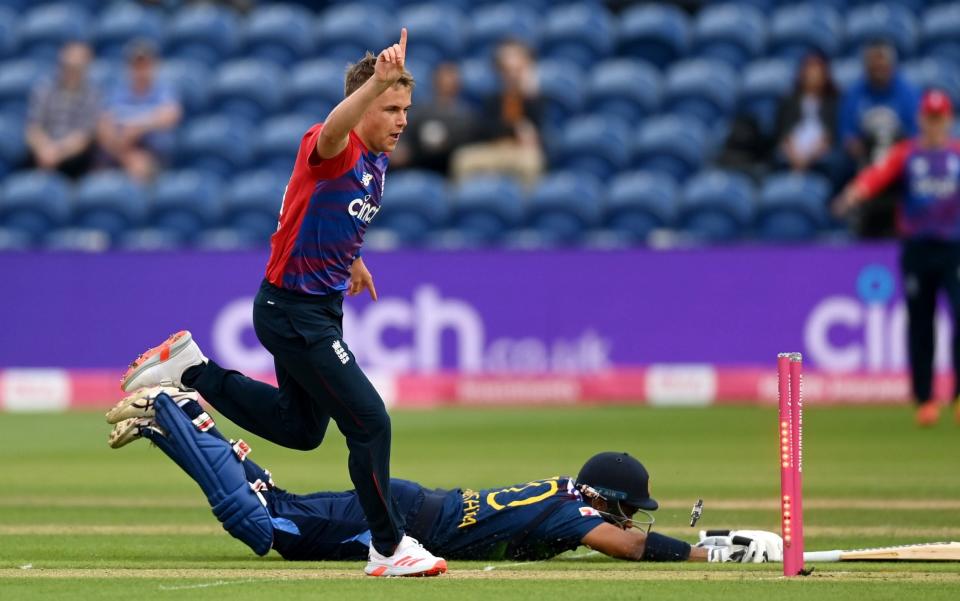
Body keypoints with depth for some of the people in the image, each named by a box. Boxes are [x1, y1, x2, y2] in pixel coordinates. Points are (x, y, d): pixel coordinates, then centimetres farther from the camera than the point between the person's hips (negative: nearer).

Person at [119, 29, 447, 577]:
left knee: (301, 428, 23)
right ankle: (389, 549, 1)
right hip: (294, 312, -10)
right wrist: (378, 80, -63)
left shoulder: (377, 160, 7)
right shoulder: (335, 151, -21)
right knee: (370, 422, -10)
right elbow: (333, 130, -48)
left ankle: (191, 369, 29)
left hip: (321, 310, 10)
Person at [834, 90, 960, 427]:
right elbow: (880, 174, -12)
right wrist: (856, 193, -32)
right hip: (916, 246, 1)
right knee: (919, 325, 4)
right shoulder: (906, 154, 7)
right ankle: (924, 399, 12)